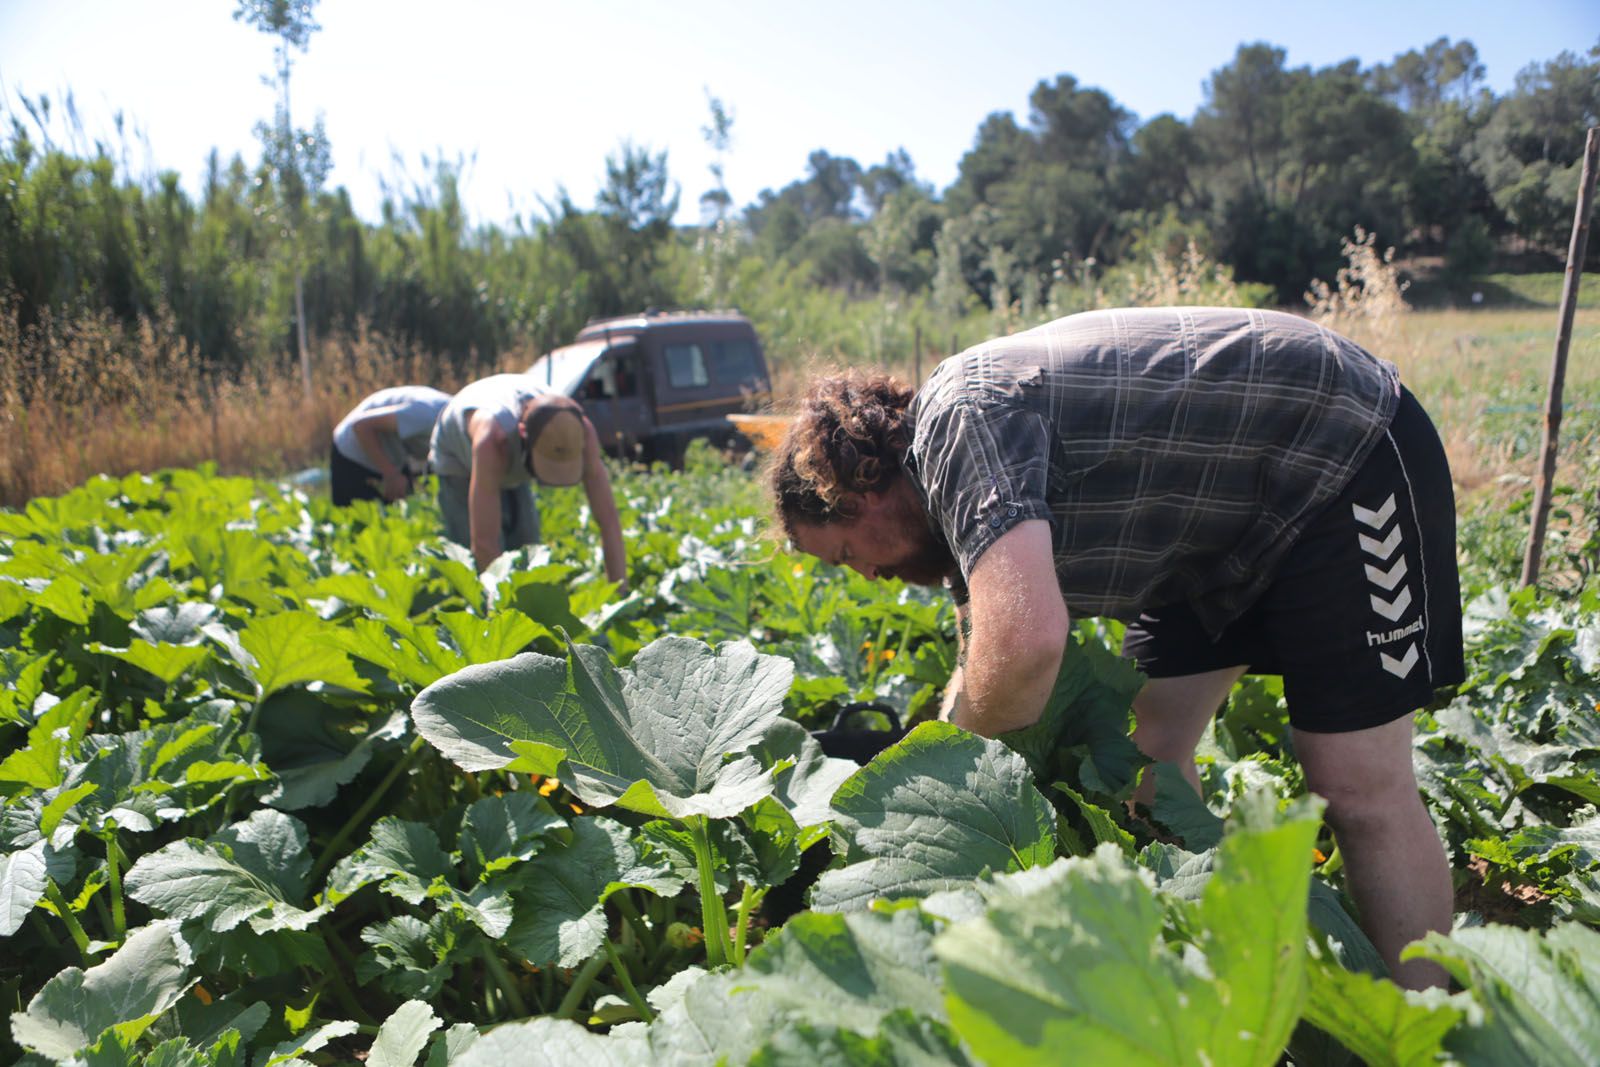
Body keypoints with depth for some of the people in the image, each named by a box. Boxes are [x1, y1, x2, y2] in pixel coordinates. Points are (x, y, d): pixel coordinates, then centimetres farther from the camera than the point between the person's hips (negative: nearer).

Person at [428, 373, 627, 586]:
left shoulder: (578, 429, -37)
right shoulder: (492, 440, -50)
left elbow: (608, 517, -35)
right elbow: (484, 543, -50)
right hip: (458, 460, -4)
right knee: (479, 563, -16)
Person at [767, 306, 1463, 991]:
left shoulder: (960, 416, -29)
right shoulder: (948, 489, 2)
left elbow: (1026, 638, -43)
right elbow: (982, 664, 10)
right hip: (1222, 520, 9)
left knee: (1357, 783, -11)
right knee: (1149, 755, 7)